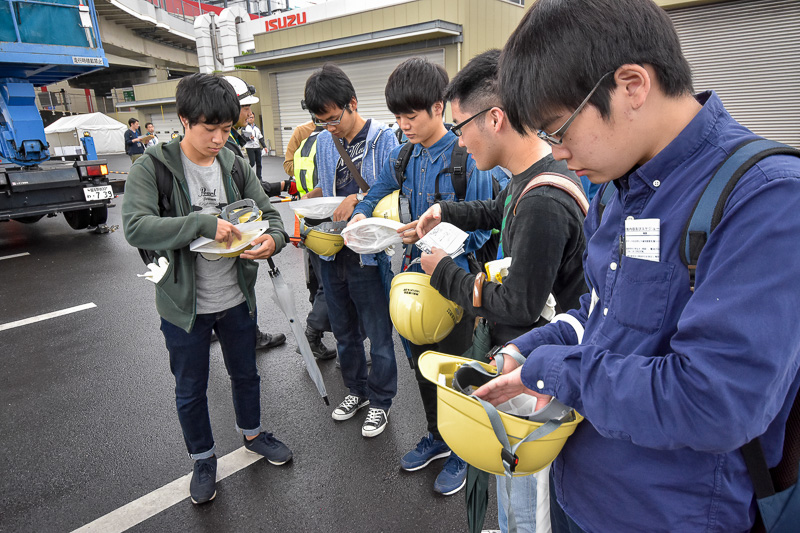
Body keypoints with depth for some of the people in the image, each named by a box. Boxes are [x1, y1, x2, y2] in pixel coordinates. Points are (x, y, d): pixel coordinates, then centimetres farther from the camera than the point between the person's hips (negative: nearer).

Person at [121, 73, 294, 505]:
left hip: (237, 298, 4)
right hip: (184, 306, -3)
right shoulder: (152, 168, -13)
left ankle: (252, 433, 50)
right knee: (190, 391, 16)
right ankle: (203, 459, 41)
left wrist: (272, 239, -22)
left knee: (246, 373, 23)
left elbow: (268, 214, 1)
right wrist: (204, 224, -33)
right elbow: (135, 226, -25)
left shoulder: (234, 165, -1)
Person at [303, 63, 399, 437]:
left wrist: (359, 200, -24)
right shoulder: (324, 142, 8)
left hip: (368, 255, -6)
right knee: (344, 332, 20)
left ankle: (380, 401, 29)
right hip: (332, 253, 6)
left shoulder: (384, 140, -10)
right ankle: (356, 389, 41)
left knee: (378, 336, 7)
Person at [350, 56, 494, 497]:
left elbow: (479, 229, -16)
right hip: (415, 277, 6)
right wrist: (361, 217, -10)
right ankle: (436, 437, 43)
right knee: (422, 363, 19)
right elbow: (374, 198, 11)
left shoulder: (466, 157, -16)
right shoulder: (401, 157, 4)